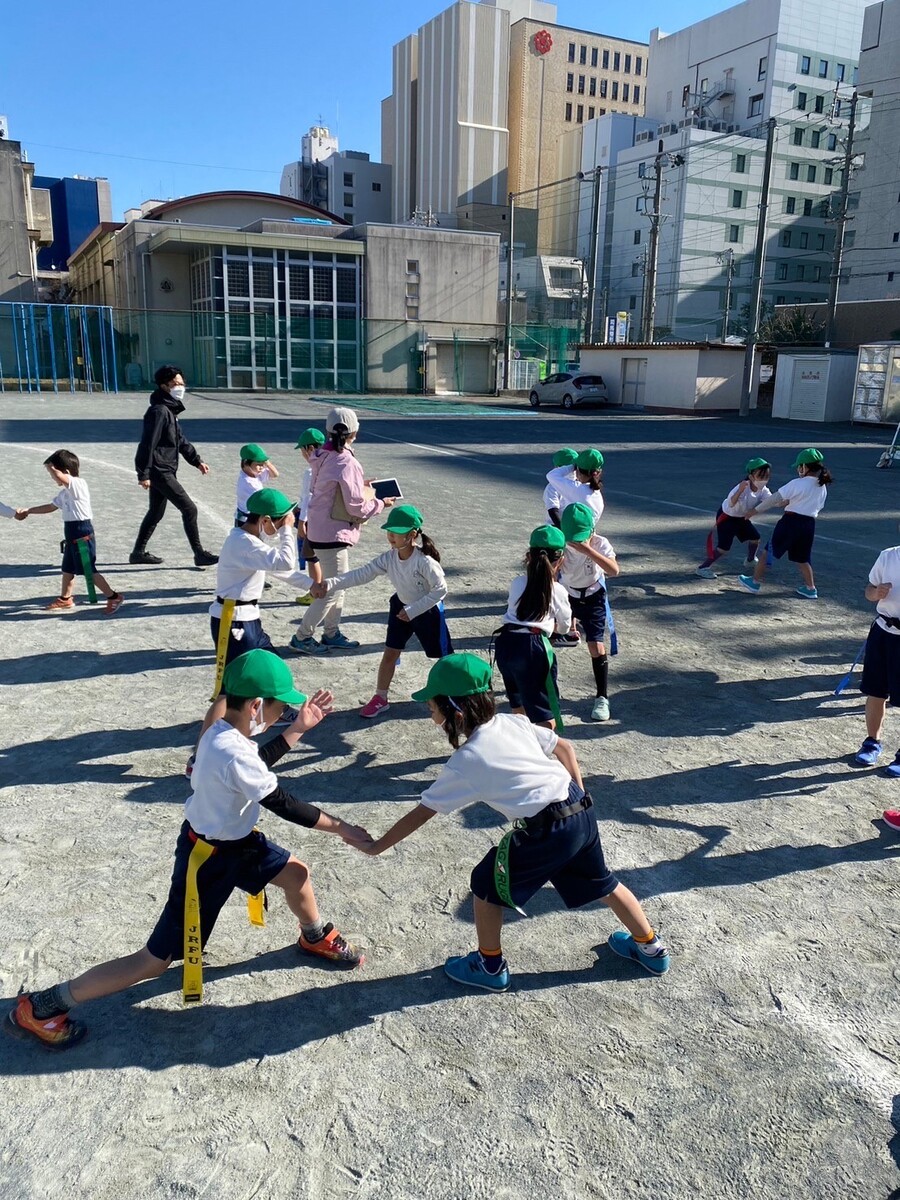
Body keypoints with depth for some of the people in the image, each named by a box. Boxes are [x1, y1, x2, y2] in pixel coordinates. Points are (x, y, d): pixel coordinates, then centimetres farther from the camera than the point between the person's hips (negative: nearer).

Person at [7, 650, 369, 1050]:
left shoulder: (224, 733, -8)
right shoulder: (230, 751, -36)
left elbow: (255, 765, 14)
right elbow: (283, 804, -27)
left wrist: (299, 728, 8)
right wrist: (340, 828, -15)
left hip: (234, 839, 9)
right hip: (207, 859, -9)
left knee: (296, 873, 22)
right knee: (154, 961, 2)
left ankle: (316, 938, 53)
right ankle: (38, 1008, 13)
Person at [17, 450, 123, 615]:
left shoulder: (78, 484, -14)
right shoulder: (65, 492, 15)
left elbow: (60, 477, -32)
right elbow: (51, 507, 28)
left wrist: (49, 466, -13)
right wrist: (27, 511, 29)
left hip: (82, 535, -10)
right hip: (72, 535, 10)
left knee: (89, 571, -7)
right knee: (67, 569, 18)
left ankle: (113, 597, -2)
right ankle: (65, 599, 31)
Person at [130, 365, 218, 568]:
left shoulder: (170, 410, 14)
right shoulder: (159, 411, -17)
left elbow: (180, 439, 22)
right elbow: (148, 443, -20)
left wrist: (197, 461, 17)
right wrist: (144, 473, -21)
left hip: (165, 470, 10)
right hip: (160, 471, -10)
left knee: (156, 512, 18)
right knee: (189, 508, -9)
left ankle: (139, 552, 29)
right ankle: (199, 554, -3)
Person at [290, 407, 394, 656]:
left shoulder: (323, 456, 4)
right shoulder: (347, 463, -21)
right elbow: (356, 506, -18)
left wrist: (358, 484, 15)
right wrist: (381, 503, -3)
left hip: (319, 529, 9)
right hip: (333, 534, -9)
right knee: (333, 589, 1)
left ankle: (331, 633, 29)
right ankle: (302, 637, 8)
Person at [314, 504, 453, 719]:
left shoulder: (424, 561, -30)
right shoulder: (389, 558, -13)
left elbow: (440, 589, -26)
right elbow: (362, 574, -17)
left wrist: (413, 610, -26)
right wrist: (329, 584, -29)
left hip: (428, 611, -5)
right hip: (402, 607, 6)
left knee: (444, 656, 8)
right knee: (390, 653, 7)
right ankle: (380, 698, 20)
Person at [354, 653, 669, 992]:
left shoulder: (465, 762, -10)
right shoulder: (511, 721, 7)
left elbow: (421, 813, -3)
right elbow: (564, 748, 13)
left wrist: (376, 846, 7)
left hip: (548, 831, -7)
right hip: (582, 811, 8)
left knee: (486, 884, 13)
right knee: (601, 883, 29)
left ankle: (490, 967, 29)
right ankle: (650, 948, 46)